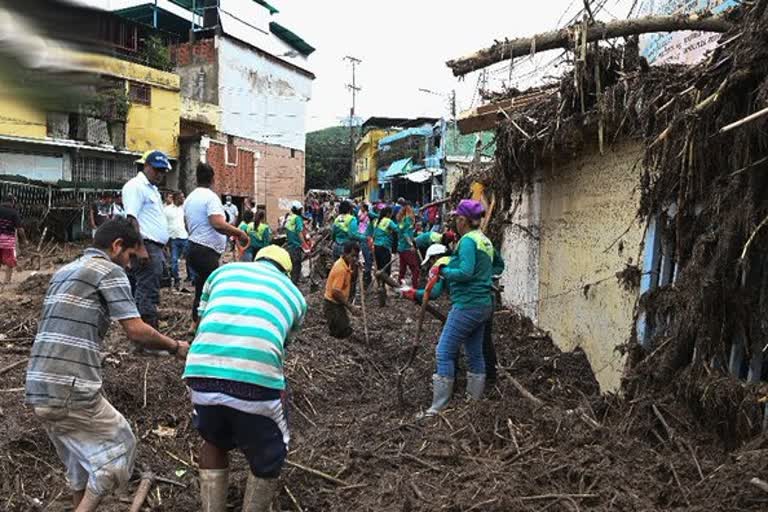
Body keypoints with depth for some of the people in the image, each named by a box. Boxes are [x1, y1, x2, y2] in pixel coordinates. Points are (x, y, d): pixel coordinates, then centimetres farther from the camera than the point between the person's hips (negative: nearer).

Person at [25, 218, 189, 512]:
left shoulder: (63, 271, 20)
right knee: (118, 447, 10)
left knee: (80, 460, 23)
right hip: (71, 390, -8)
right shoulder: (109, 270, -4)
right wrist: (175, 347, 2)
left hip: (38, 390, 8)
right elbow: (137, 332, -12)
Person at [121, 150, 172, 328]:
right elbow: (131, 218, -18)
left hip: (156, 248, 10)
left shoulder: (153, 189, 22)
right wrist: (141, 248, -24)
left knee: (142, 295, 13)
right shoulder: (136, 186, -8)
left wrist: (162, 248, 23)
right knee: (148, 296, -10)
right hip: (147, 247, -10)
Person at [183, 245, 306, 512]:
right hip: (258, 378, -2)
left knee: (214, 442, 33)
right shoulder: (294, 294, 25)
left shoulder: (224, 270, 27)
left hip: (201, 370, 3)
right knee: (267, 460, 24)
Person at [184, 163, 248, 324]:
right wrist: (240, 233, -18)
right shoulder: (211, 196, -14)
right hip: (207, 251, -9)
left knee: (201, 290, 17)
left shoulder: (190, 198, 14)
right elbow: (218, 224, -28)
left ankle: (197, 322, 22)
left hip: (194, 248, 10)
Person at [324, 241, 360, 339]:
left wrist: (355, 268, -5)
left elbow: (351, 280, 12)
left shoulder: (346, 264, 2)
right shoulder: (341, 268, -24)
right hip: (332, 305, -9)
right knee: (343, 332, -7)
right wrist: (349, 306, -20)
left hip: (338, 303, 9)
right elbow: (336, 292, -27)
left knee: (345, 330, 17)